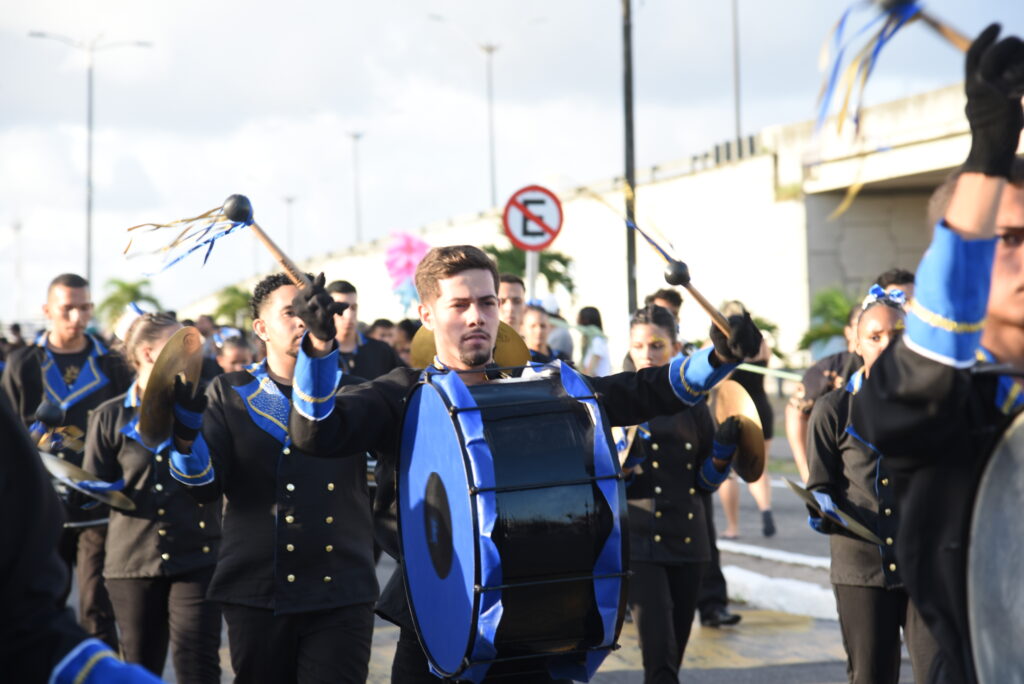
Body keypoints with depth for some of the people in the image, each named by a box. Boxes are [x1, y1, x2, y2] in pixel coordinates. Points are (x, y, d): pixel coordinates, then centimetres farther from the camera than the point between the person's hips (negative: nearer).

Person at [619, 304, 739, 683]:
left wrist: (724, 450, -7)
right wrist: (624, 461, -20)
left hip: (687, 538, 4)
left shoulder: (692, 404, 8)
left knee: (675, 652, 11)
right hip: (639, 540, -4)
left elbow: (706, 480, 11)